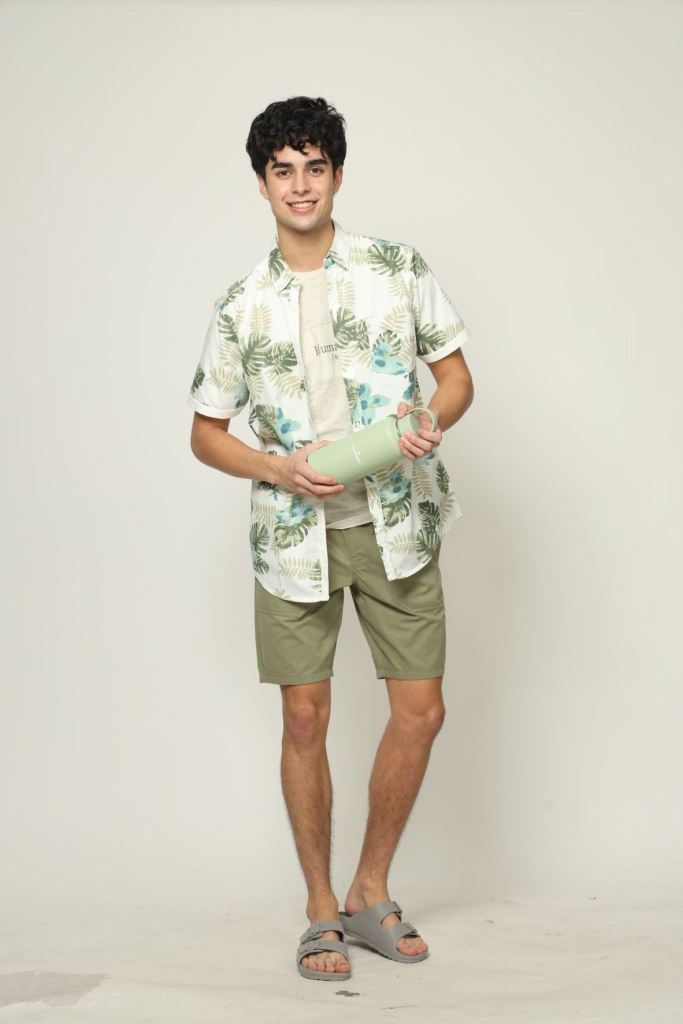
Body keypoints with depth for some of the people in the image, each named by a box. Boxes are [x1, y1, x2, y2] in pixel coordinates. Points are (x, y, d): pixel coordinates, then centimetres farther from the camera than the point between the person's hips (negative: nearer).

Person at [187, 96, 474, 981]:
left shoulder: (399, 268, 1)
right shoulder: (242, 306, 1)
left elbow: (457, 374, 5)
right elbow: (206, 433, 7)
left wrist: (431, 421, -17)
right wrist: (279, 470, -12)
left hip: (395, 522, 1)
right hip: (296, 533, 0)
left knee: (421, 710, 1)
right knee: (305, 718, 2)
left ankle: (371, 893, 20)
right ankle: (322, 912, 18)